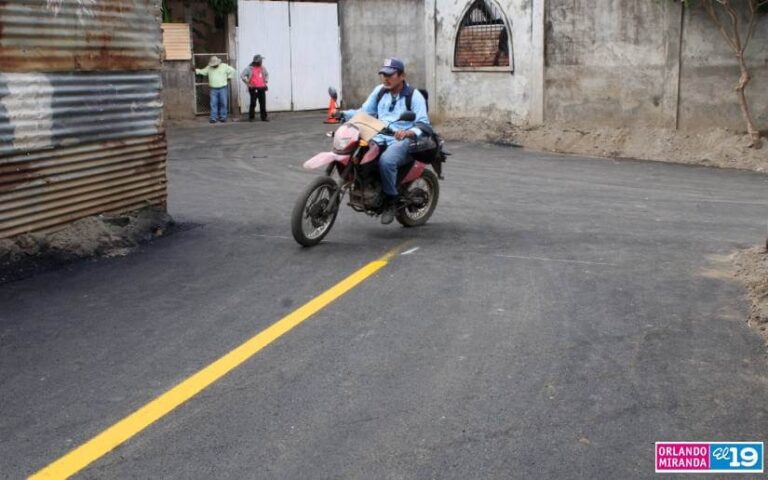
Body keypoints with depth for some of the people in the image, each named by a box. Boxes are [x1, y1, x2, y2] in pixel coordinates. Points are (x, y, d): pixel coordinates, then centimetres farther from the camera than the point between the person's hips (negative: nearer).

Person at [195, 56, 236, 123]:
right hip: (213, 89, 2)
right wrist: (195, 70, -2)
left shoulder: (224, 66, 0)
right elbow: (202, 72, 12)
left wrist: (228, 78, -1)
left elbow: (232, 71, 1)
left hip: (222, 88, -1)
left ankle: (223, 117, 10)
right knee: (213, 104, -3)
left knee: (223, 103, 1)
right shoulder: (209, 68, 8)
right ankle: (213, 118, -1)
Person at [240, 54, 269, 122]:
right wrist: (247, 83, -7)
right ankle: (251, 117, 6)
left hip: (262, 88, 5)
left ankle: (264, 117, 11)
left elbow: (267, 74, 30)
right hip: (253, 89, -4)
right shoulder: (249, 68, -5)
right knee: (253, 103, -3)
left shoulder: (263, 68, 11)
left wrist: (266, 81, 17)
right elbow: (242, 76, -6)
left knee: (263, 103, 4)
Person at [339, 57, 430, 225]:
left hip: (402, 140, -5)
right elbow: (365, 112, 16)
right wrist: (344, 114, -2)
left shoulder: (414, 96, -2)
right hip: (379, 138, 6)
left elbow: (423, 124, -8)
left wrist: (408, 132, -30)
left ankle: (391, 200, -16)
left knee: (385, 161, -36)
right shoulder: (379, 91, 14)